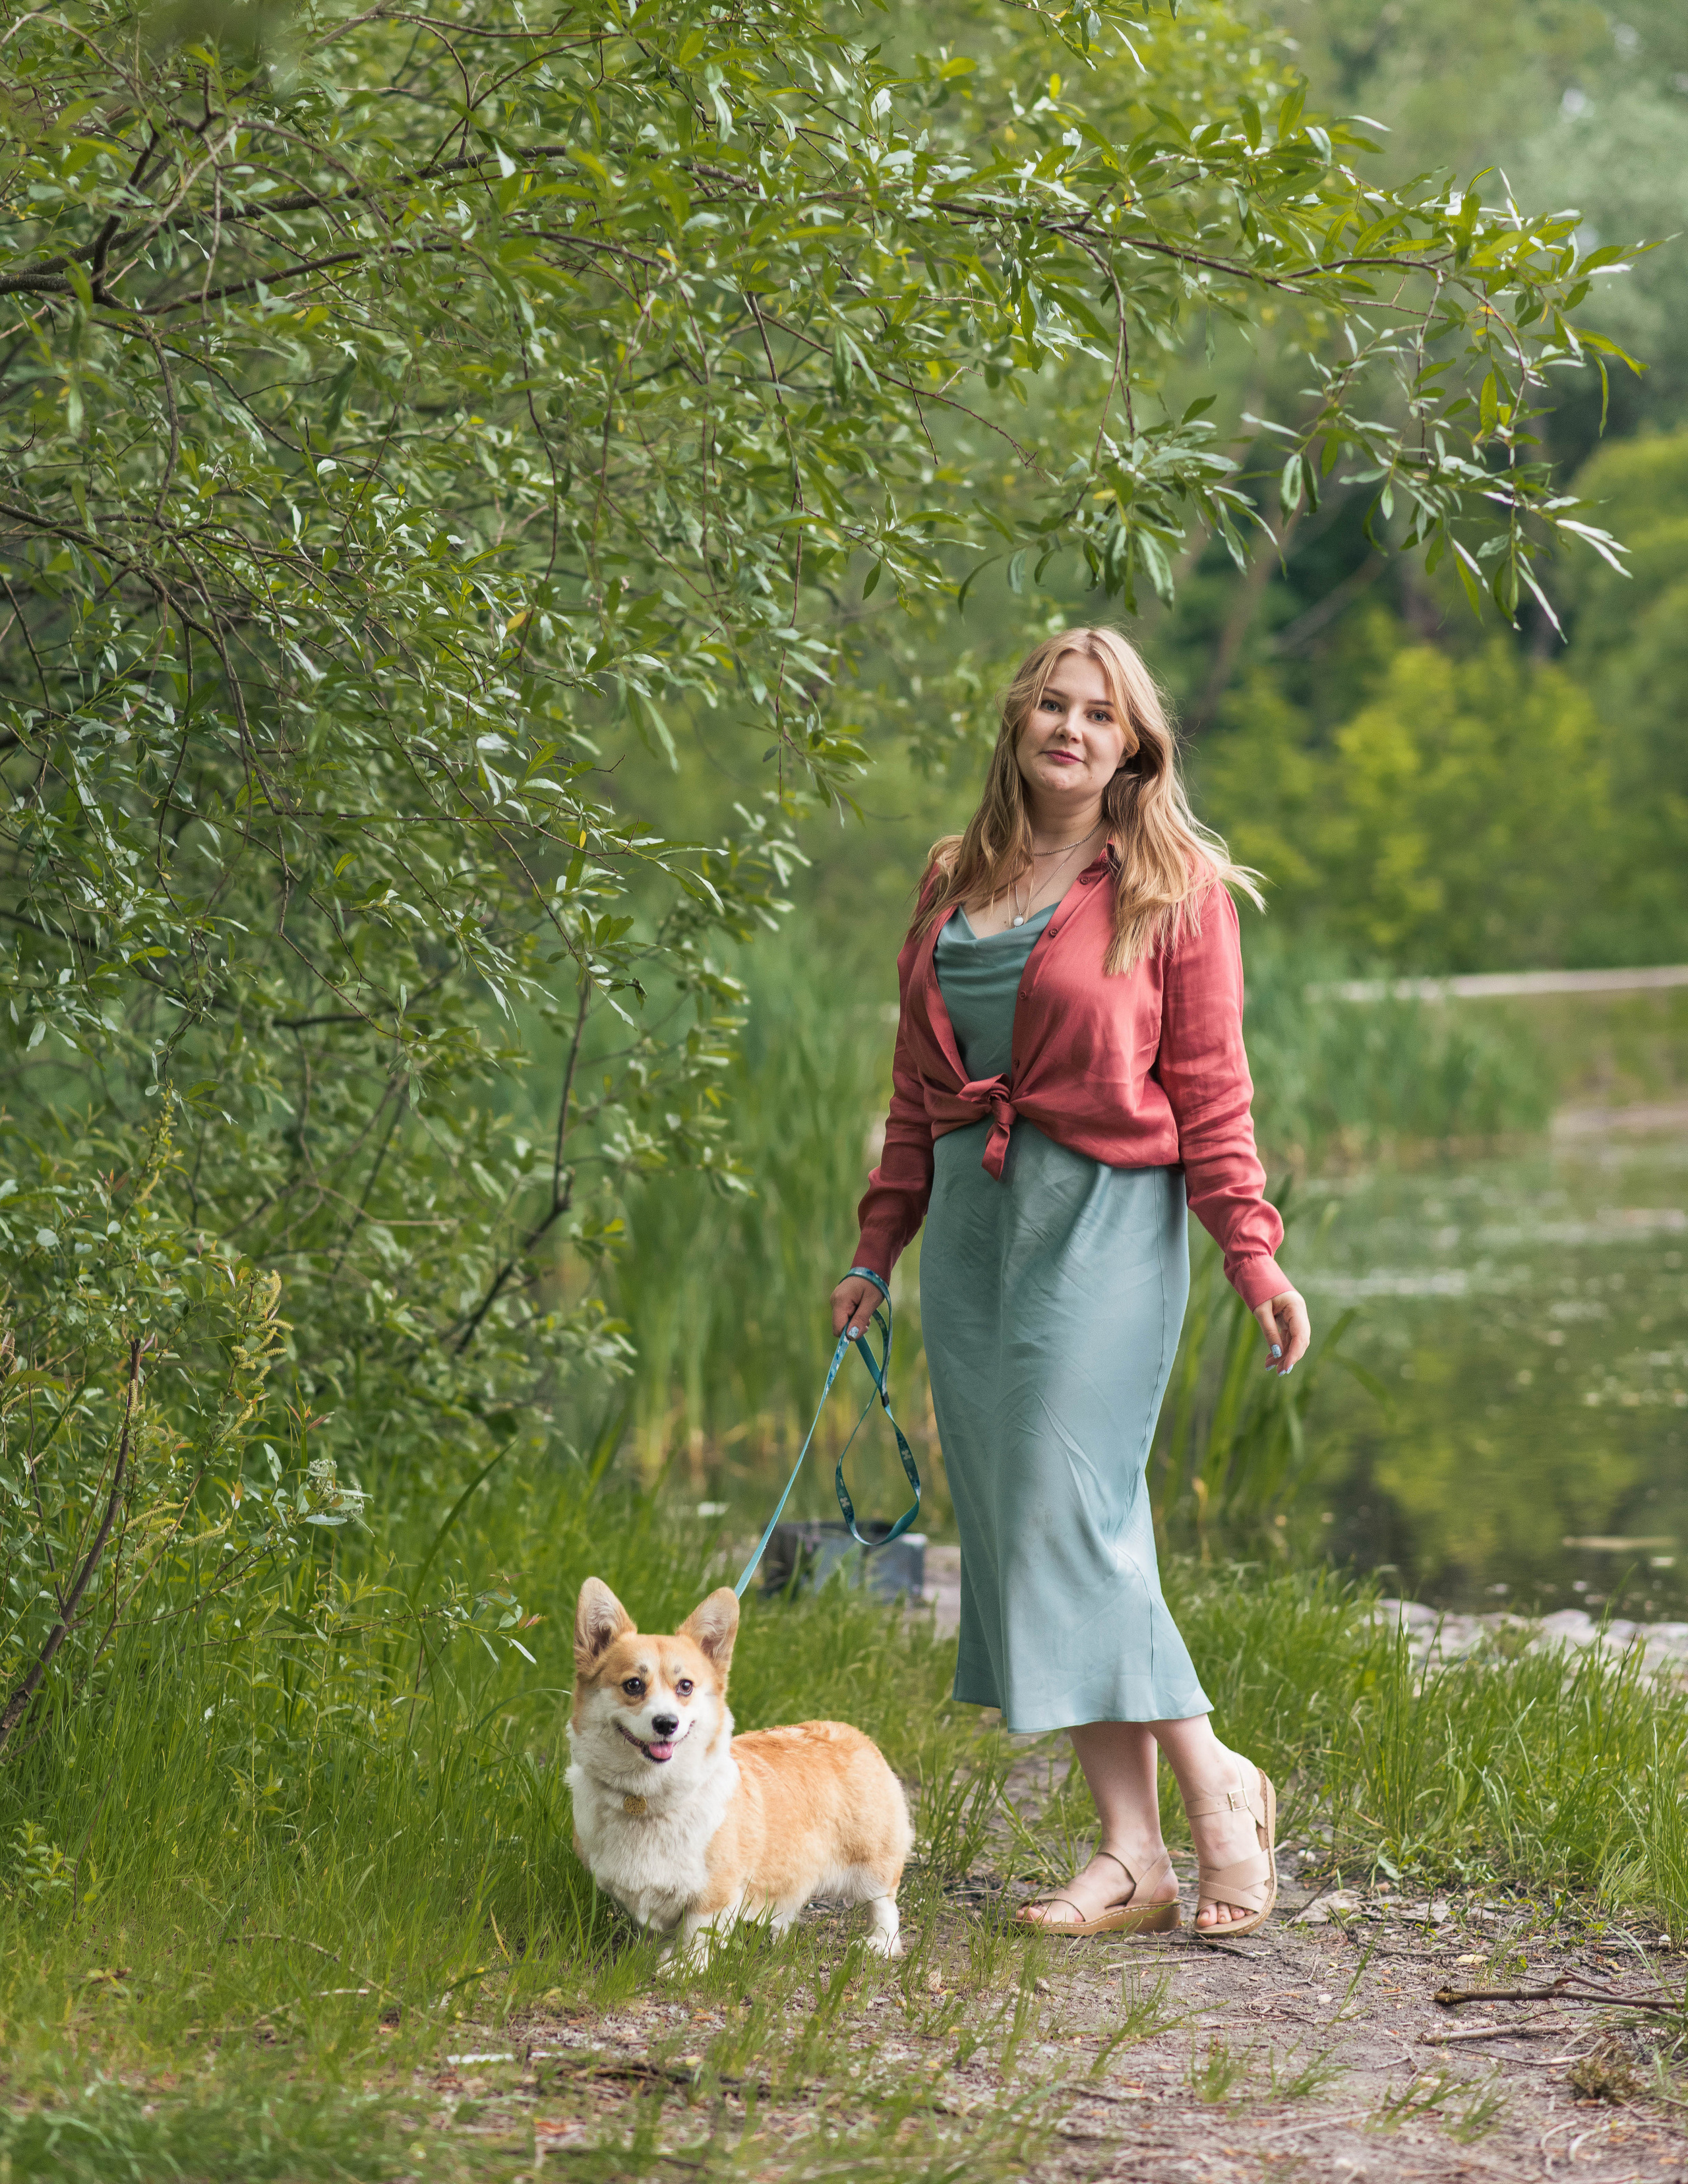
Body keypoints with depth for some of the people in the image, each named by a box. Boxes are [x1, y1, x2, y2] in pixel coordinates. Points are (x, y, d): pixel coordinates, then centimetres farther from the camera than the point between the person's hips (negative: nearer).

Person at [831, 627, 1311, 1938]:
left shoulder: (1173, 886, 0)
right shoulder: (957, 884, 15)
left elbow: (1209, 1086, -3)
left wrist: (1251, 1251, -10)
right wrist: (879, 1248, 17)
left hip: (1105, 1215, -6)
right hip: (971, 1216, 6)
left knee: (1067, 1515, -13)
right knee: (1008, 1522, 1)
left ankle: (1217, 1788, 1)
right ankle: (1132, 1848, 4)